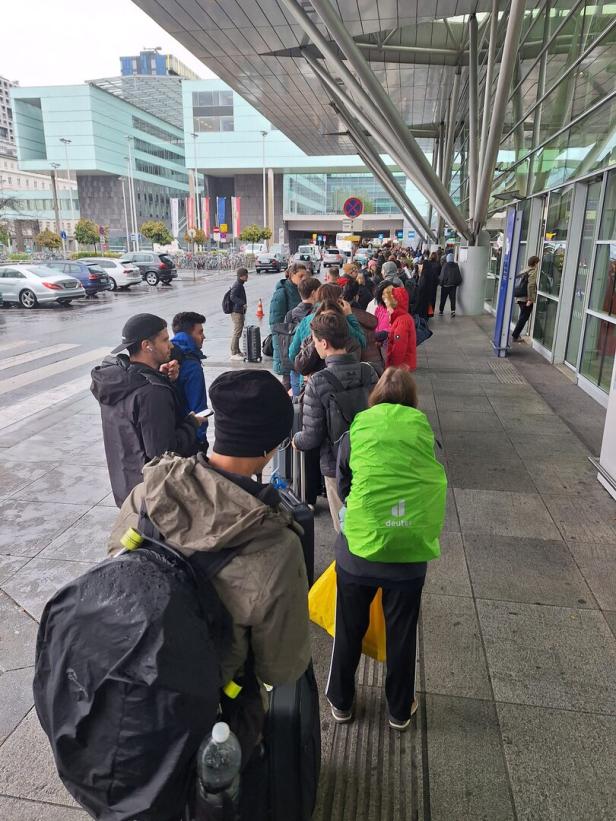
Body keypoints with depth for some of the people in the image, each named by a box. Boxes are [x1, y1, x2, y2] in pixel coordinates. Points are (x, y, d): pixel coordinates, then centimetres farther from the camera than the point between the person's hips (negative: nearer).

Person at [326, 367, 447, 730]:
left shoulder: (355, 433, -5)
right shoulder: (425, 434, -4)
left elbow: (343, 488, 5)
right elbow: (436, 488, 4)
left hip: (358, 550, 0)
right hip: (410, 554, 1)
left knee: (350, 630, 20)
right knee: (402, 634, 20)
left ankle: (341, 702, 39)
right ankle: (400, 710, 39)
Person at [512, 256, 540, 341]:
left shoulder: (524, 270, 14)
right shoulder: (533, 271, -11)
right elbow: (530, 285, -21)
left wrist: (517, 297, 22)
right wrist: (530, 299, -22)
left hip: (519, 298, 8)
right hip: (526, 298, -8)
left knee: (522, 317, 19)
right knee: (524, 317, -1)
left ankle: (515, 334, 22)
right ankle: (515, 336, -1)